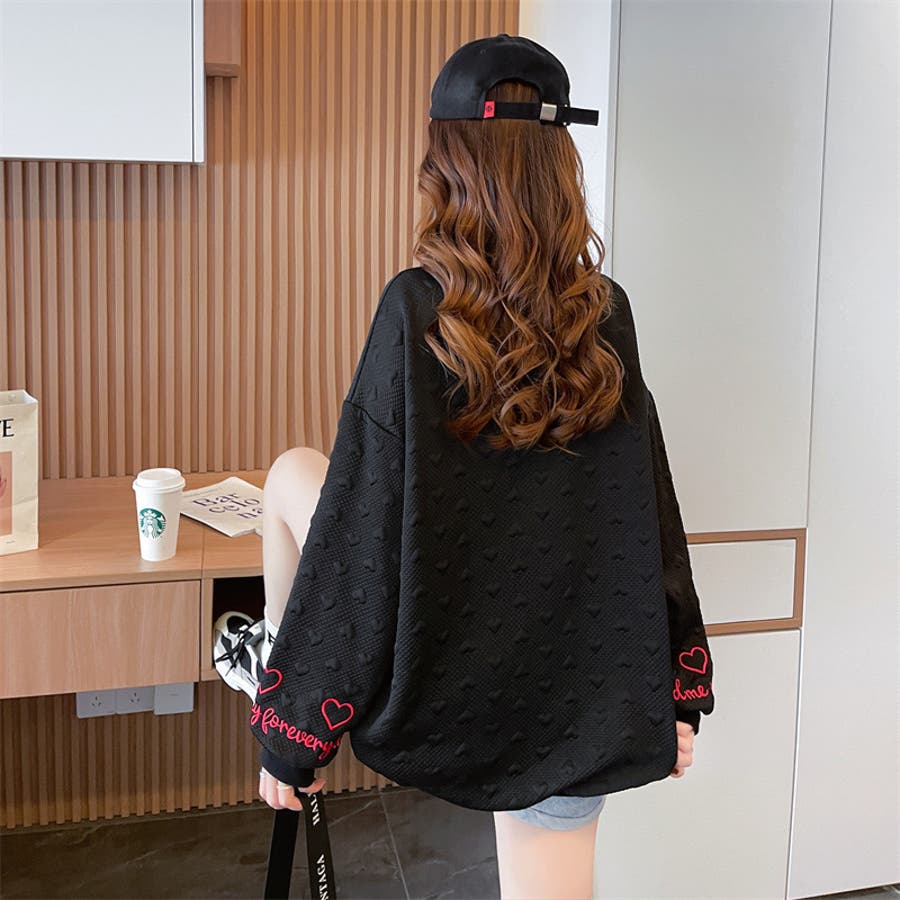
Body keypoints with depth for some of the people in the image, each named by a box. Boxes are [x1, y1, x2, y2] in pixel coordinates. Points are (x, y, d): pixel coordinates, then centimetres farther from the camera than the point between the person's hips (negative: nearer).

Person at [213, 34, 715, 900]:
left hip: (437, 686, -3)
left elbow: (359, 526, -14)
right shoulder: (606, 314, -3)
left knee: (293, 474, 18)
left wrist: (290, 733, -5)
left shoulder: (418, 310, -15)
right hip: (577, 691, 3)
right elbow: (651, 513, 2)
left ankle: (272, 661, 41)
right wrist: (678, 692, 14)